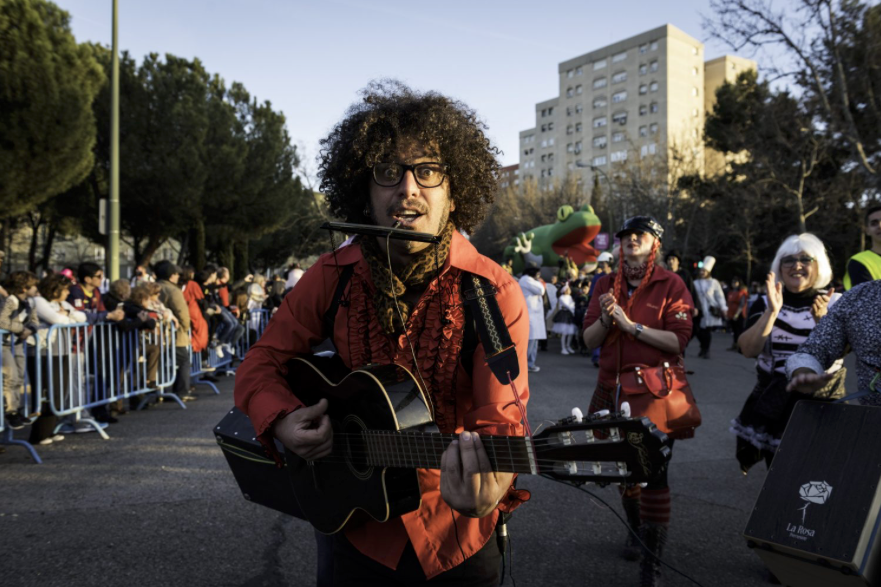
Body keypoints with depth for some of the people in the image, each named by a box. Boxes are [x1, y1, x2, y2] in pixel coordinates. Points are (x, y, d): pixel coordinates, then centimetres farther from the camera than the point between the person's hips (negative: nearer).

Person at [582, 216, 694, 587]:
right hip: (614, 389, 4)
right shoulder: (606, 285, 7)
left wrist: (632, 325, -21)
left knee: (654, 471, -5)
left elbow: (679, 340, -14)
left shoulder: (670, 284, -5)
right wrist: (605, 319, -15)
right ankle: (636, 531, 36)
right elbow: (589, 340, 4)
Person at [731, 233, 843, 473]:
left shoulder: (835, 303, 0)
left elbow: (835, 352, -13)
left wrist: (821, 319, -27)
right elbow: (748, 349, -13)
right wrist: (772, 311, -22)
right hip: (773, 403, 1)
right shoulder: (765, 303, 2)